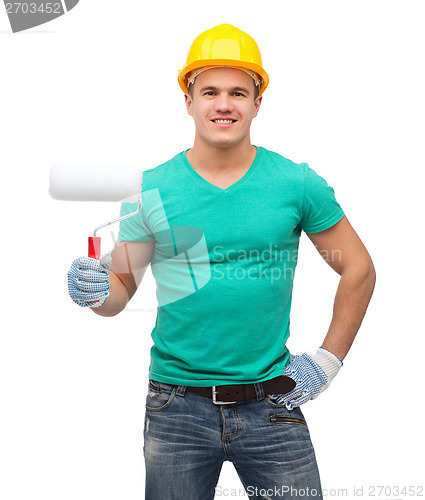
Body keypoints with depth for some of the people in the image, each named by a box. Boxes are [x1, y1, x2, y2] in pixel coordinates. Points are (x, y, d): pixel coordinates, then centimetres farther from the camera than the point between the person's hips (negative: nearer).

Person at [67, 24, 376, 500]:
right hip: (178, 409, 1)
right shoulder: (150, 190, -3)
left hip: (271, 405, 0)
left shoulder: (297, 184, -3)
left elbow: (358, 270, 6)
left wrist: (328, 359, 2)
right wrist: (96, 292, -20)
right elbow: (120, 288, 2)